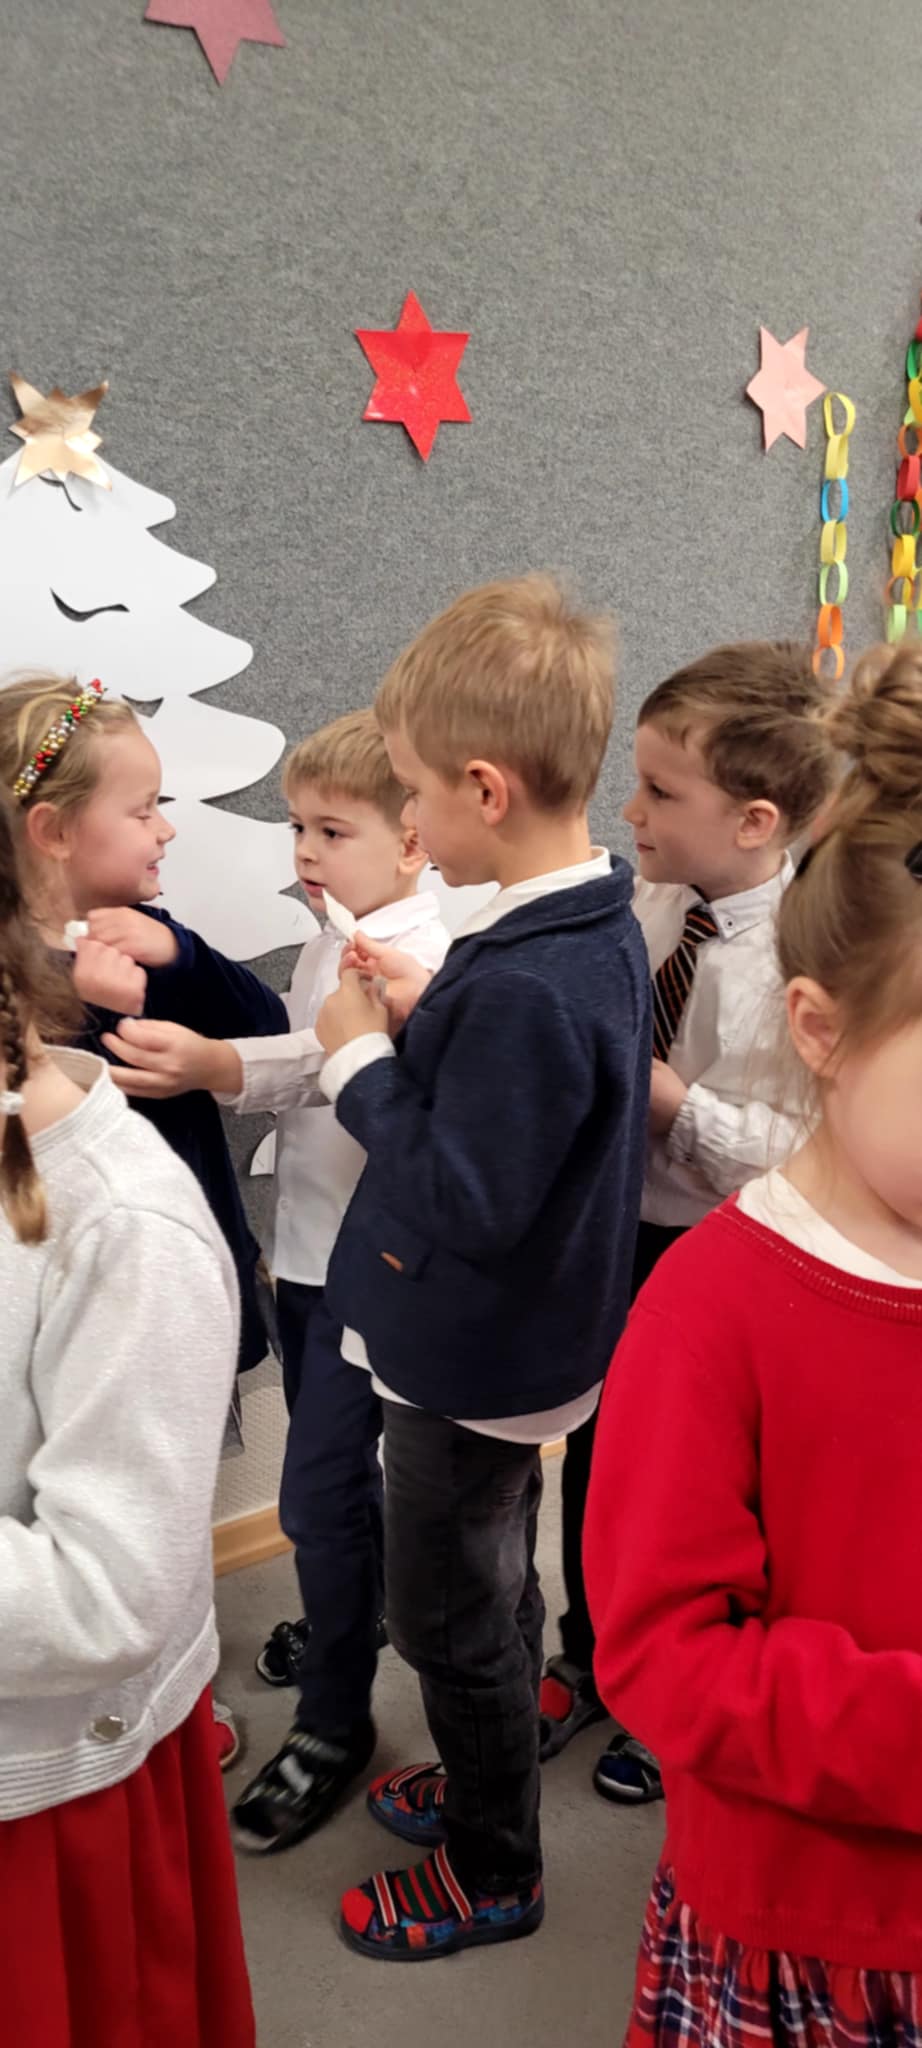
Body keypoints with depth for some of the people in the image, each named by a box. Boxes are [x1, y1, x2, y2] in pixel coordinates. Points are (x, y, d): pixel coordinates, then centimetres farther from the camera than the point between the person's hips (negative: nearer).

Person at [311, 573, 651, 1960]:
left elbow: (464, 1203, -30)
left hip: (474, 1365, -9)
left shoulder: (524, 986, -34)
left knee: (450, 1618, 13)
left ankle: (492, 1871, 36)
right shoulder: (598, 922, -3)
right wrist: (421, 1020, -3)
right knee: (494, 1584, 28)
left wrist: (365, 1062, -20)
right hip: (520, 1345, 9)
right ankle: (490, 1784, 51)